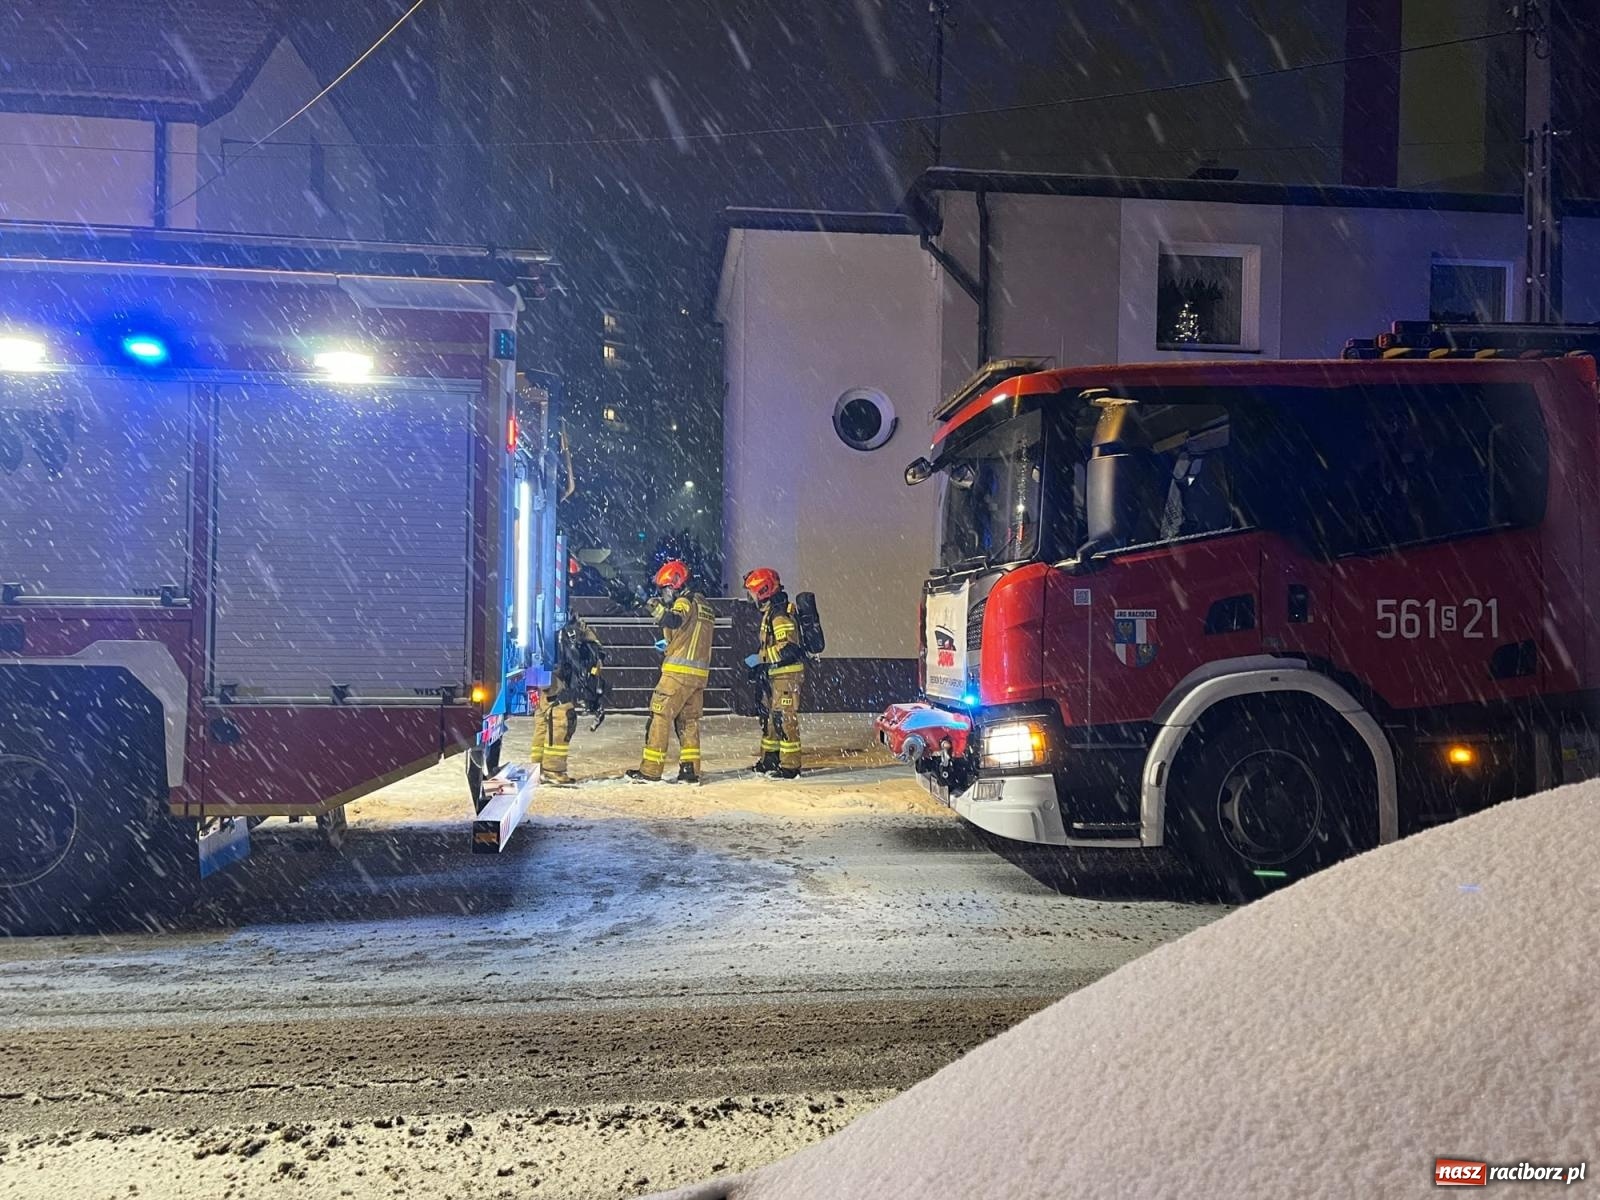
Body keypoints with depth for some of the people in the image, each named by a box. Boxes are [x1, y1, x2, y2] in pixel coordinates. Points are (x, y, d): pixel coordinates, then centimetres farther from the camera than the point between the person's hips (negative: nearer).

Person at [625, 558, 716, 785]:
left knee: (660, 717, -4)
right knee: (689, 720, 12)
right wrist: (669, 645, 23)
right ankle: (690, 771, 10)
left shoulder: (685, 601, -8)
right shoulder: (703, 604, 19)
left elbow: (674, 621, -30)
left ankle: (650, 770, -3)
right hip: (700, 672, 9)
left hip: (679, 671, -9)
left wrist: (657, 607, -24)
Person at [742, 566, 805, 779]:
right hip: (776, 675, 11)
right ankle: (769, 760, 27)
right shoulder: (770, 613, 16)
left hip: (787, 674, -11)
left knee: (784, 718, -9)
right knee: (769, 716, 17)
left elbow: (787, 648, -26)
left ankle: (790, 767, -5)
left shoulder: (781, 615, -17)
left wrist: (759, 659, -20)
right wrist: (759, 665, 19)